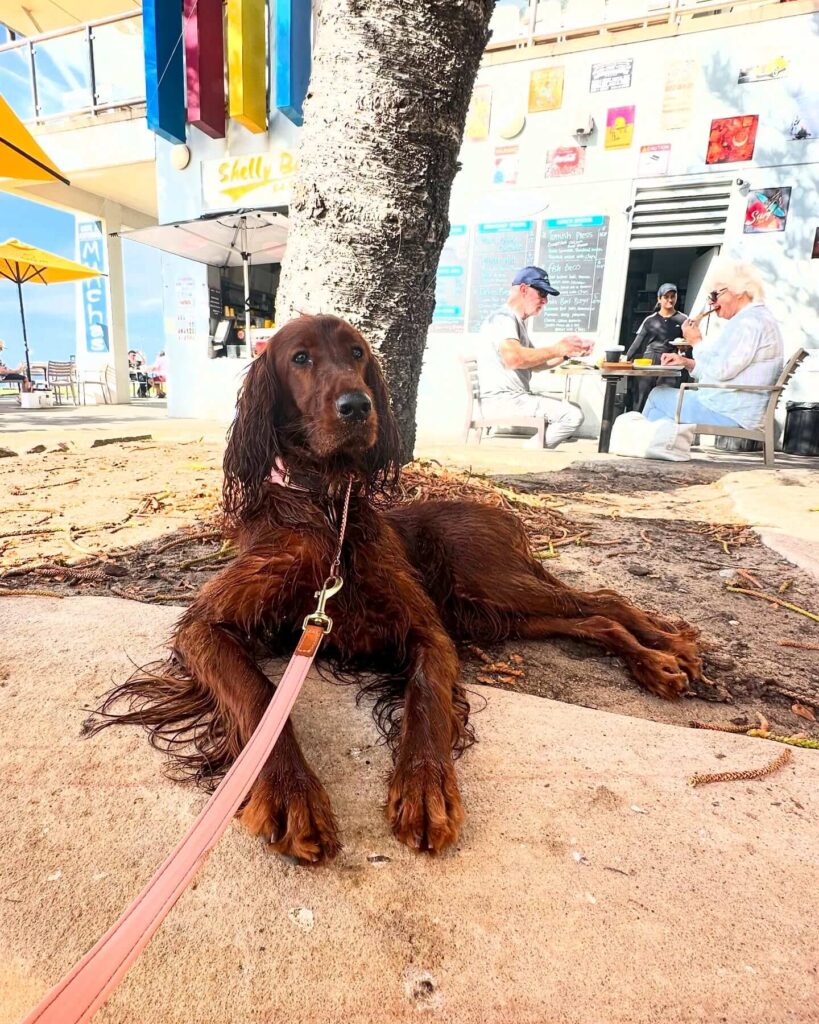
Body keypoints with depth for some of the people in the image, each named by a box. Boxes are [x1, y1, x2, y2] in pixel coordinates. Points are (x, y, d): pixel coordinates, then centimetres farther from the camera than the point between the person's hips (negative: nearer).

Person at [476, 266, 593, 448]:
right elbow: (514, 358, -28)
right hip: (502, 400, -10)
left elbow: (534, 364, 24)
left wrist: (567, 353, 10)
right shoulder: (503, 318, -8)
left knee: (574, 410, 14)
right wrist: (556, 349, -19)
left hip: (515, 398, 11)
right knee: (572, 416, -18)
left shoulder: (517, 322, 25)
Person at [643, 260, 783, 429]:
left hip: (729, 415, -10)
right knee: (659, 417, 10)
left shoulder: (750, 321, -16)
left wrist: (696, 342, -9)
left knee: (658, 395, 4)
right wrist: (686, 362, 11)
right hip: (733, 410, 10)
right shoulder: (754, 318, 20)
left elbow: (721, 370, -24)